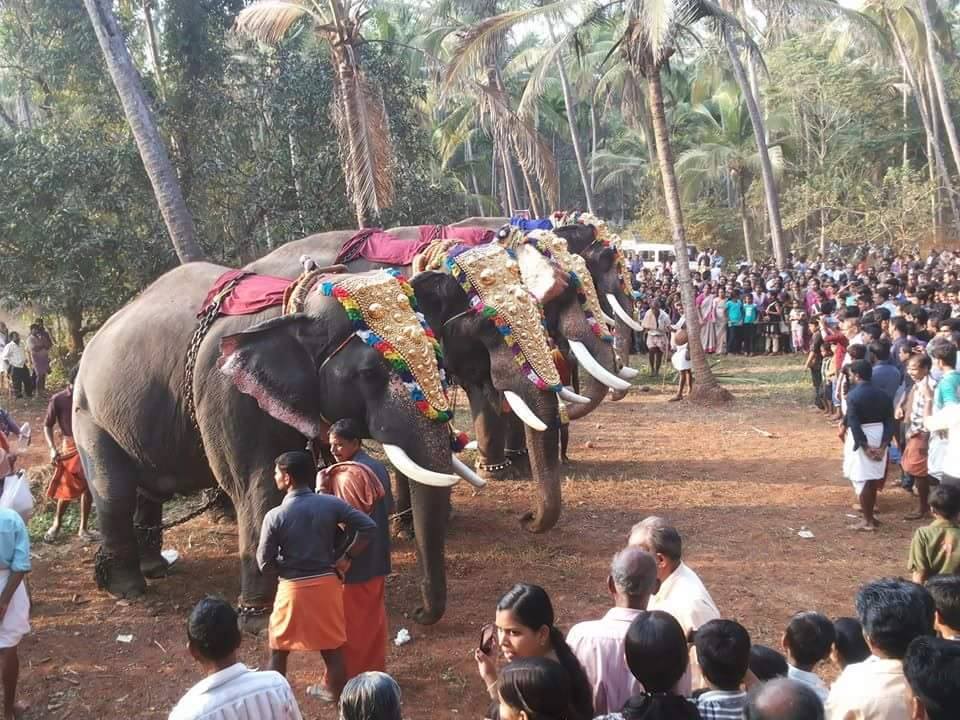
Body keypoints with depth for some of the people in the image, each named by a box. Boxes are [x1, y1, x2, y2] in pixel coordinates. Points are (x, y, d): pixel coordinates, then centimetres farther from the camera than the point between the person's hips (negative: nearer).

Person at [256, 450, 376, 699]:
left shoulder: (275, 516, -15)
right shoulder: (330, 504, -8)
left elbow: (265, 563, -9)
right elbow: (368, 527, -10)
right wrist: (345, 558, -2)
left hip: (293, 588, -3)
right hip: (327, 583, 3)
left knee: (278, 650, 17)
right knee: (332, 647, 15)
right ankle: (338, 698, 25)